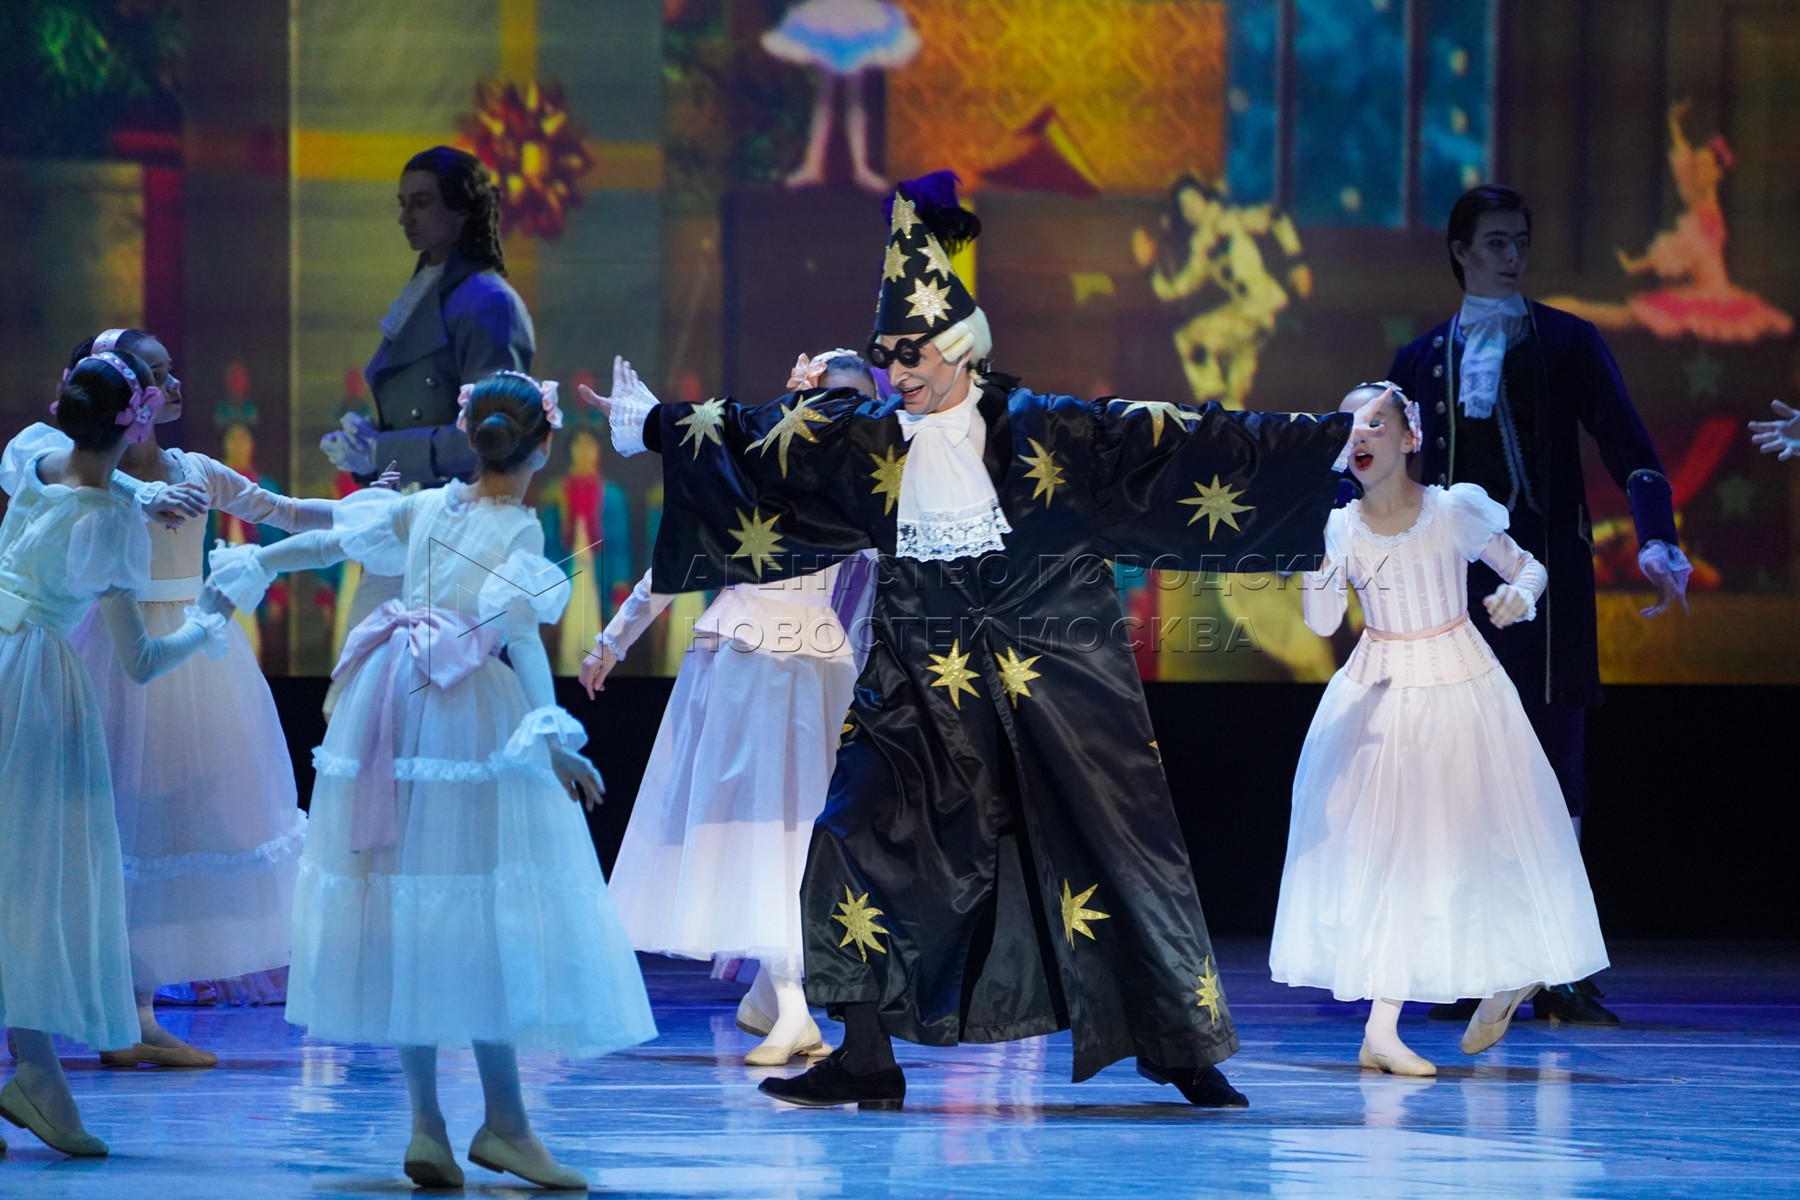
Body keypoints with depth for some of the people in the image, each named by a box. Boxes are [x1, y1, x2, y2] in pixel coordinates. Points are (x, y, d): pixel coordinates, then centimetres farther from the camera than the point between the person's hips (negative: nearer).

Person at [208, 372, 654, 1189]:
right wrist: (551, 735, -21)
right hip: (470, 719, -6)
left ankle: (426, 1123, 5)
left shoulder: (427, 507, 10)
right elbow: (521, 635, -16)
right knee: (484, 920, -4)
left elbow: (329, 542, 19)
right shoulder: (519, 529, -6)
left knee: (405, 916, 6)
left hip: (392, 712, 6)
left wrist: (256, 562, 34)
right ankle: (503, 1122, -5)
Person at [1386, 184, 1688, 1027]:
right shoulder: (1421, 360, 12)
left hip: (1544, 578, -2)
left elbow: (1629, 449, -2)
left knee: (1555, 762, -4)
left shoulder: (1566, 344, 5)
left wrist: (1657, 541, -17)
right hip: (1453, 579, 2)